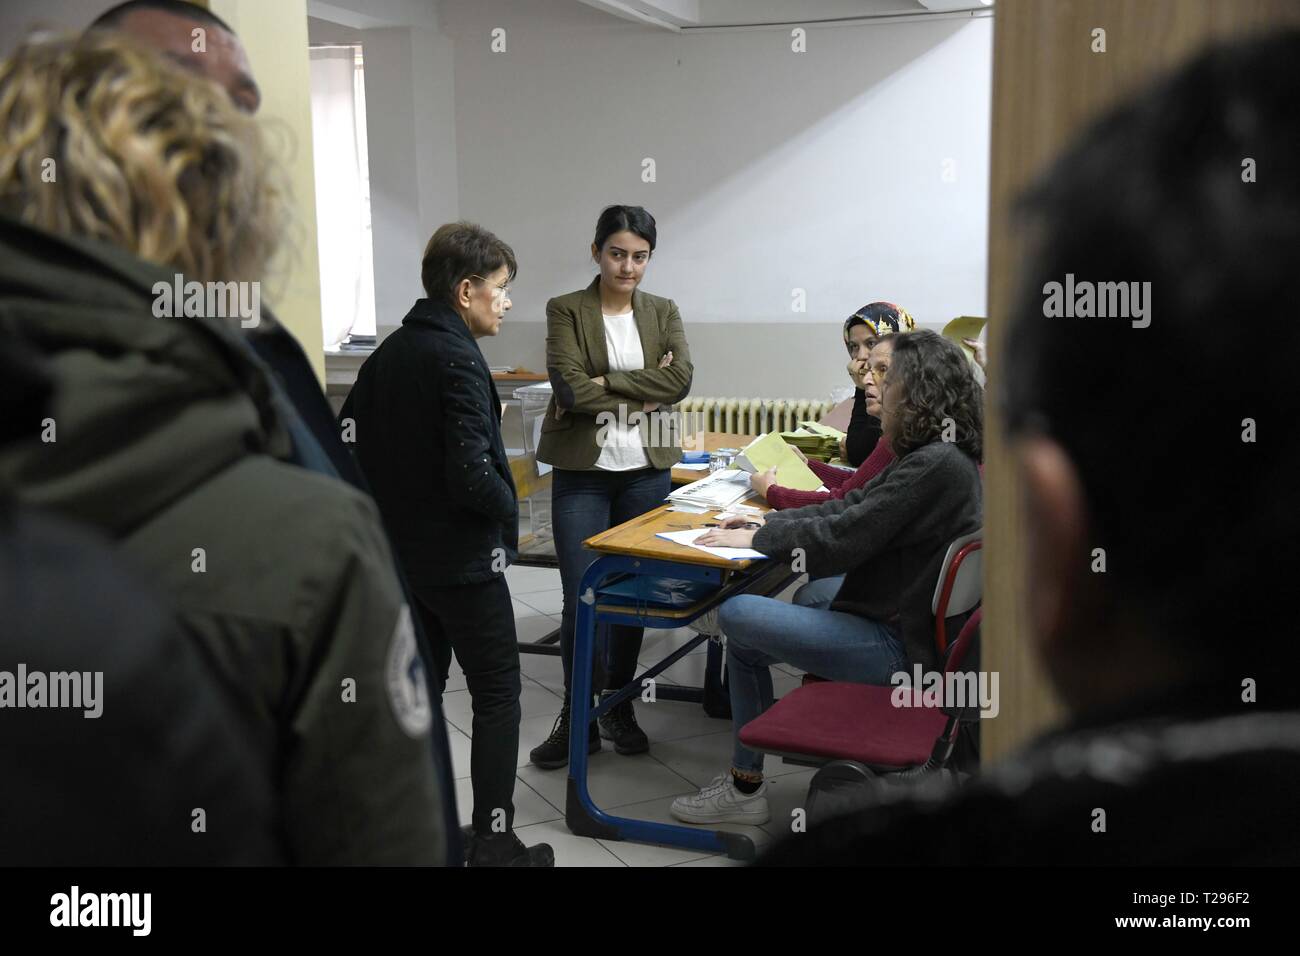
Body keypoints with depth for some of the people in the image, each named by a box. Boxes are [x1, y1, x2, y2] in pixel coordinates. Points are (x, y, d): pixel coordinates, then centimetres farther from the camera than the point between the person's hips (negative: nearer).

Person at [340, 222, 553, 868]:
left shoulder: (388, 353, 7)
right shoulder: (458, 359, -19)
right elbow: (472, 472, -26)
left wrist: (396, 496, 14)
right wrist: (510, 511, -9)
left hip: (400, 553, 8)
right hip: (461, 556, -8)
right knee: (498, 696, 4)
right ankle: (493, 843, 9)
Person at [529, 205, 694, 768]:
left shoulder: (663, 313, 9)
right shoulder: (566, 311, -1)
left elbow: (681, 380, -8)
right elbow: (571, 387, -15)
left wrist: (603, 384, -14)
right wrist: (645, 391, -10)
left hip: (646, 471, 3)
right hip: (582, 473, -3)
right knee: (582, 602, -3)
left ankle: (619, 709, 26)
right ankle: (576, 718, 13)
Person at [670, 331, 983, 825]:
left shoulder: (936, 466, -22)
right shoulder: (936, 457, 10)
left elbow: (840, 538, -22)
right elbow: (853, 505, 15)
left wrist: (757, 538, -8)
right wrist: (766, 521, 8)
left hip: (898, 646, -11)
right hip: (901, 624, 11)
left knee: (737, 615, -11)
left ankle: (745, 787, 4)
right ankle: (743, 784, 17)